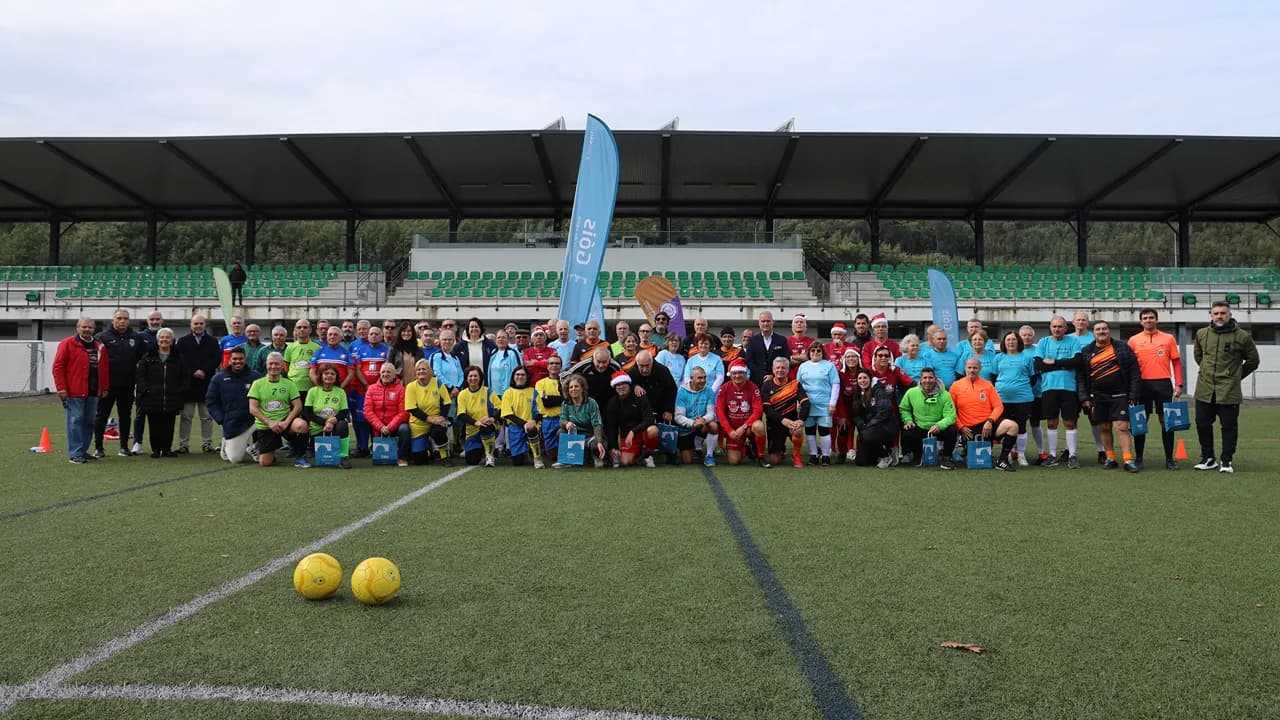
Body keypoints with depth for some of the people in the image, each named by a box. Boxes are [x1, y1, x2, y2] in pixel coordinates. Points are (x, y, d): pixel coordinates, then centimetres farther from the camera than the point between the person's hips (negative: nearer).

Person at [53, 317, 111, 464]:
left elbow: (105, 367, 17)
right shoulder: (67, 344, -2)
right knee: (75, 421, -6)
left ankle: (83, 451, 18)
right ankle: (75, 454, -4)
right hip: (74, 392, -5)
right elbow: (58, 367, -6)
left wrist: (105, 388, 11)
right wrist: (61, 388, -12)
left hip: (93, 391, 6)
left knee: (89, 421, 9)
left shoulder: (100, 346, 14)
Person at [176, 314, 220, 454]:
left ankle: (207, 444, 11)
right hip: (188, 384, -1)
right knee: (186, 416, 1)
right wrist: (193, 372, -13)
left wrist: (204, 371, -12)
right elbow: (179, 360, -2)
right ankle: (183, 444, 5)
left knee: (207, 417, 5)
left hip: (207, 384, 1)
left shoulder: (213, 341, 9)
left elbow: (217, 359, -1)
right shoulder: (182, 342, 7)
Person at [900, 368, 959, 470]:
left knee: (952, 430, -32)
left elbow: (950, 416, -16)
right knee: (906, 436, -29)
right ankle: (918, 456, 7)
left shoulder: (944, 395, -11)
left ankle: (945, 457, -5)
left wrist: (939, 425, -35)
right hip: (919, 428, 1)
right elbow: (903, 409, 10)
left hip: (939, 429, -1)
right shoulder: (911, 392, -5)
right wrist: (908, 420, -8)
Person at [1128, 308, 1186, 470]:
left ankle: (1169, 458, 11)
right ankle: (1138, 458, 9)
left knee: (1166, 421, 3)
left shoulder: (1168, 339, 8)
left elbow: (1176, 362, 7)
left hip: (1163, 384, 0)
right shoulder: (1134, 340, 7)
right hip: (1142, 384, 0)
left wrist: (1179, 384, 0)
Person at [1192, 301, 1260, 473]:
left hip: (1229, 391, -3)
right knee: (1202, 424, 8)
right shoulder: (1201, 334, 5)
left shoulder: (1242, 336, -4)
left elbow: (1253, 361, 8)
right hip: (1204, 390, 3)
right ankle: (1208, 459, 21)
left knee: (1229, 426, 3)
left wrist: (1236, 376, 11)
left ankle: (1226, 461, 13)